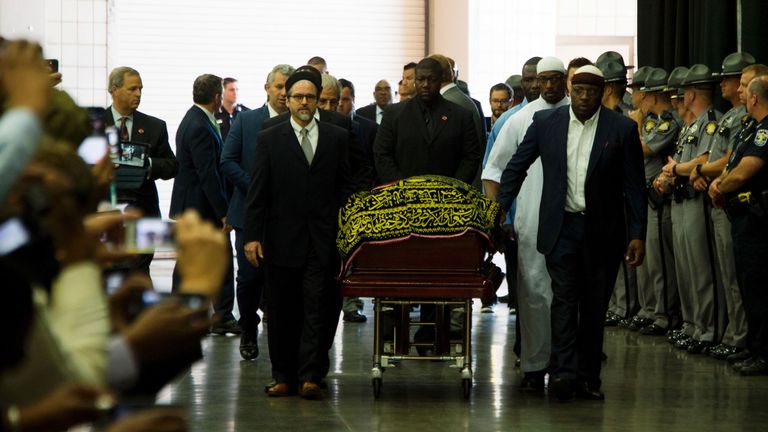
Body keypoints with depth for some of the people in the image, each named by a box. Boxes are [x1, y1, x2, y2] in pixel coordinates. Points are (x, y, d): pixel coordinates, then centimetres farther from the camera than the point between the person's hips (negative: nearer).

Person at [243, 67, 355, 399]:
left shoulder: (337, 138, 9)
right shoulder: (269, 139, 6)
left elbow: (346, 186, 9)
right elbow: (257, 193, 2)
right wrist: (252, 236, -5)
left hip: (323, 239, 0)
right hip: (282, 240, 0)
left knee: (316, 310, -4)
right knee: (281, 313, 5)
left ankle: (310, 377, -3)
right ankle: (284, 377, 12)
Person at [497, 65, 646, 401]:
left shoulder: (622, 129, -2)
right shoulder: (546, 123, 2)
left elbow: (634, 186, 0)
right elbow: (516, 167, 11)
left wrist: (637, 235, -5)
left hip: (602, 232, 0)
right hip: (562, 226, 0)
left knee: (594, 306, 6)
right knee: (564, 299, -10)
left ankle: (588, 377, 14)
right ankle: (564, 373, -17)